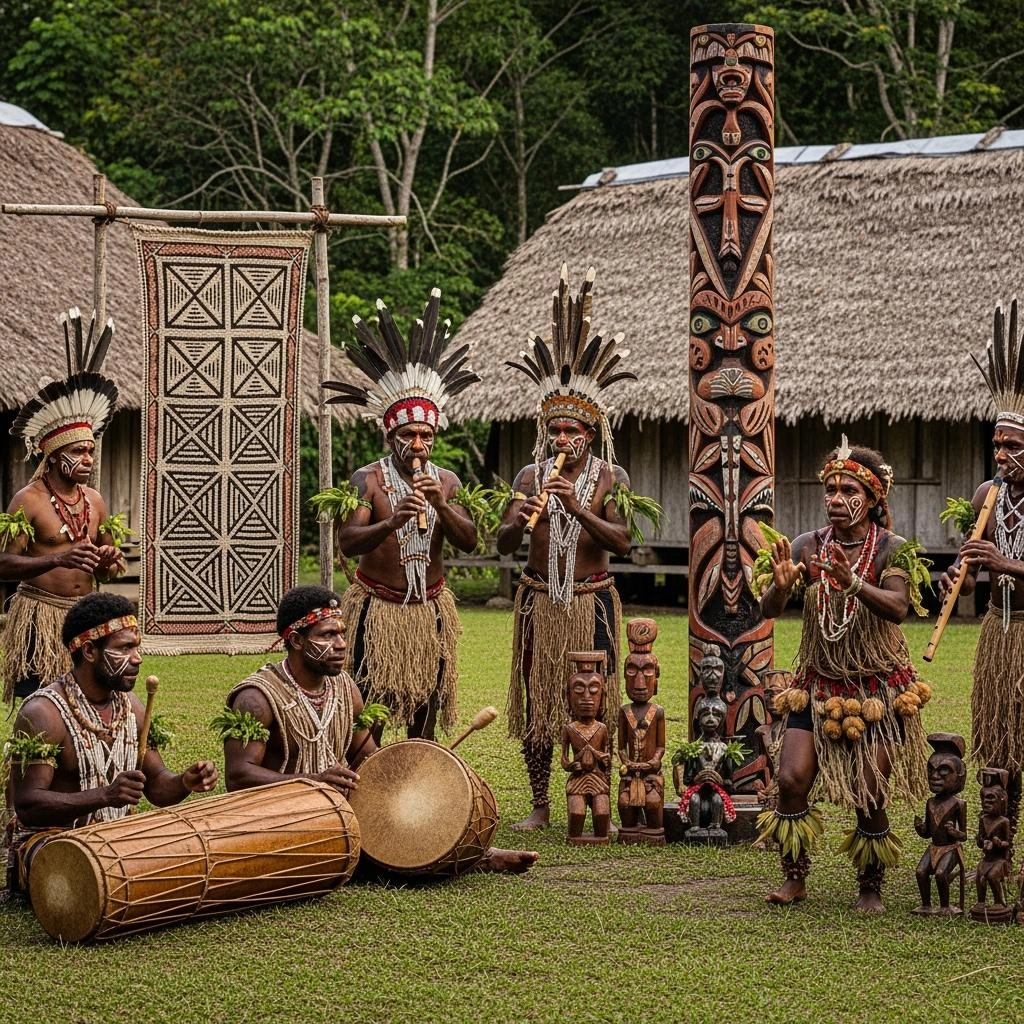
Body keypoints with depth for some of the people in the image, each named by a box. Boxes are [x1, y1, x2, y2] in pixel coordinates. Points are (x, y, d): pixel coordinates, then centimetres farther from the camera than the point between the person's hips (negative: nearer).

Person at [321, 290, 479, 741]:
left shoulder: (447, 481, 4)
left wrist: (440, 505, -22)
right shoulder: (368, 479, -8)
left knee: (425, 712, 10)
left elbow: (469, 542, -5)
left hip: (429, 609, 4)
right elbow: (348, 542, -19)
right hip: (377, 609, -4)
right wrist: (391, 523, -37)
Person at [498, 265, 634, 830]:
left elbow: (622, 541, -13)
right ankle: (539, 805, 11)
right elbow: (503, 543, -4)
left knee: (594, 702, 1)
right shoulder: (529, 475, 3)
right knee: (534, 700, 3)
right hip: (539, 600, 2)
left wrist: (578, 509, -25)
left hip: (591, 602, -2)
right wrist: (522, 518, -25)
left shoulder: (610, 478, -1)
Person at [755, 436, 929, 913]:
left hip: (878, 689, -2)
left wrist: (853, 584, -43)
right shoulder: (809, 546, 0)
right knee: (792, 779, -10)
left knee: (869, 796, -4)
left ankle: (870, 888, 14)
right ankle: (794, 878, 5)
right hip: (819, 685, 3)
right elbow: (768, 609, -9)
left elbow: (897, 608, -26)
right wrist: (780, 585, -31)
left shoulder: (891, 549, -8)